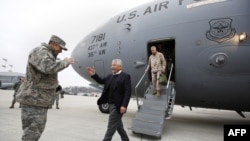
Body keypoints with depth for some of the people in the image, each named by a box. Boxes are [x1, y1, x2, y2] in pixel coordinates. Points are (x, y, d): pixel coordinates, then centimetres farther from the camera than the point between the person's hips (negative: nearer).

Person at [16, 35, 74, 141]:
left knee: (37, 130, 18)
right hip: (33, 100, -10)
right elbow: (49, 68, -32)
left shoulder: (46, 55, 18)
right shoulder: (40, 52, -14)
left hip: (39, 100, 10)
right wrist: (65, 62, -18)